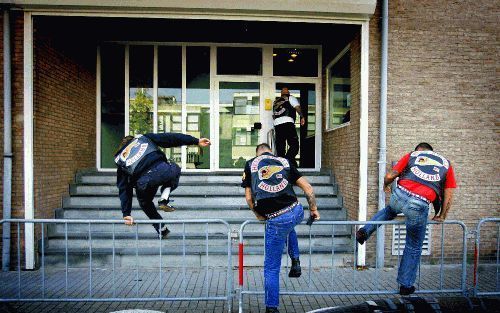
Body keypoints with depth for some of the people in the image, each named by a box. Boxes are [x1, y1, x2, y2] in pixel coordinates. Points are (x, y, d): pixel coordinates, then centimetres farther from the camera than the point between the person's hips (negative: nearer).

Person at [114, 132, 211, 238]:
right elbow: (170, 138, 18)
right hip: (163, 169, -1)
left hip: (144, 182, 1)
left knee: (145, 203, 34)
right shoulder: (142, 138, 30)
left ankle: (162, 230, 32)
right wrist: (196, 141, 14)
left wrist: (126, 214, 25)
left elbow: (123, 189, 24)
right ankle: (164, 200, 15)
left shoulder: (120, 160, 30)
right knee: (175, 169, 35)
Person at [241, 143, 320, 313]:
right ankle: (295, 262, 32)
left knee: (272, 268, 13)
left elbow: (249, 198, 8)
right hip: (297, 212, 3)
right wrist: (313, 209, 23)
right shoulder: (284, 162, 14)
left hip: (276, 221, -3)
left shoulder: (250, 164, 11)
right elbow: (308, 188, 9)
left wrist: (259, 215, 24)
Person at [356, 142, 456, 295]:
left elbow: (390, 176, 10)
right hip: (419, 206, 0)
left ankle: (365, 231, 26)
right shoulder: (446, 164, 21)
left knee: (389, 211, 39)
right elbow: (448, 196, 15)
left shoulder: (412, 155, 18)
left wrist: (385, 186, 31)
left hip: (399, 195, 1)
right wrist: (442, 216, 26)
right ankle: (405, 285, 27)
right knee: (414, 248, 17)